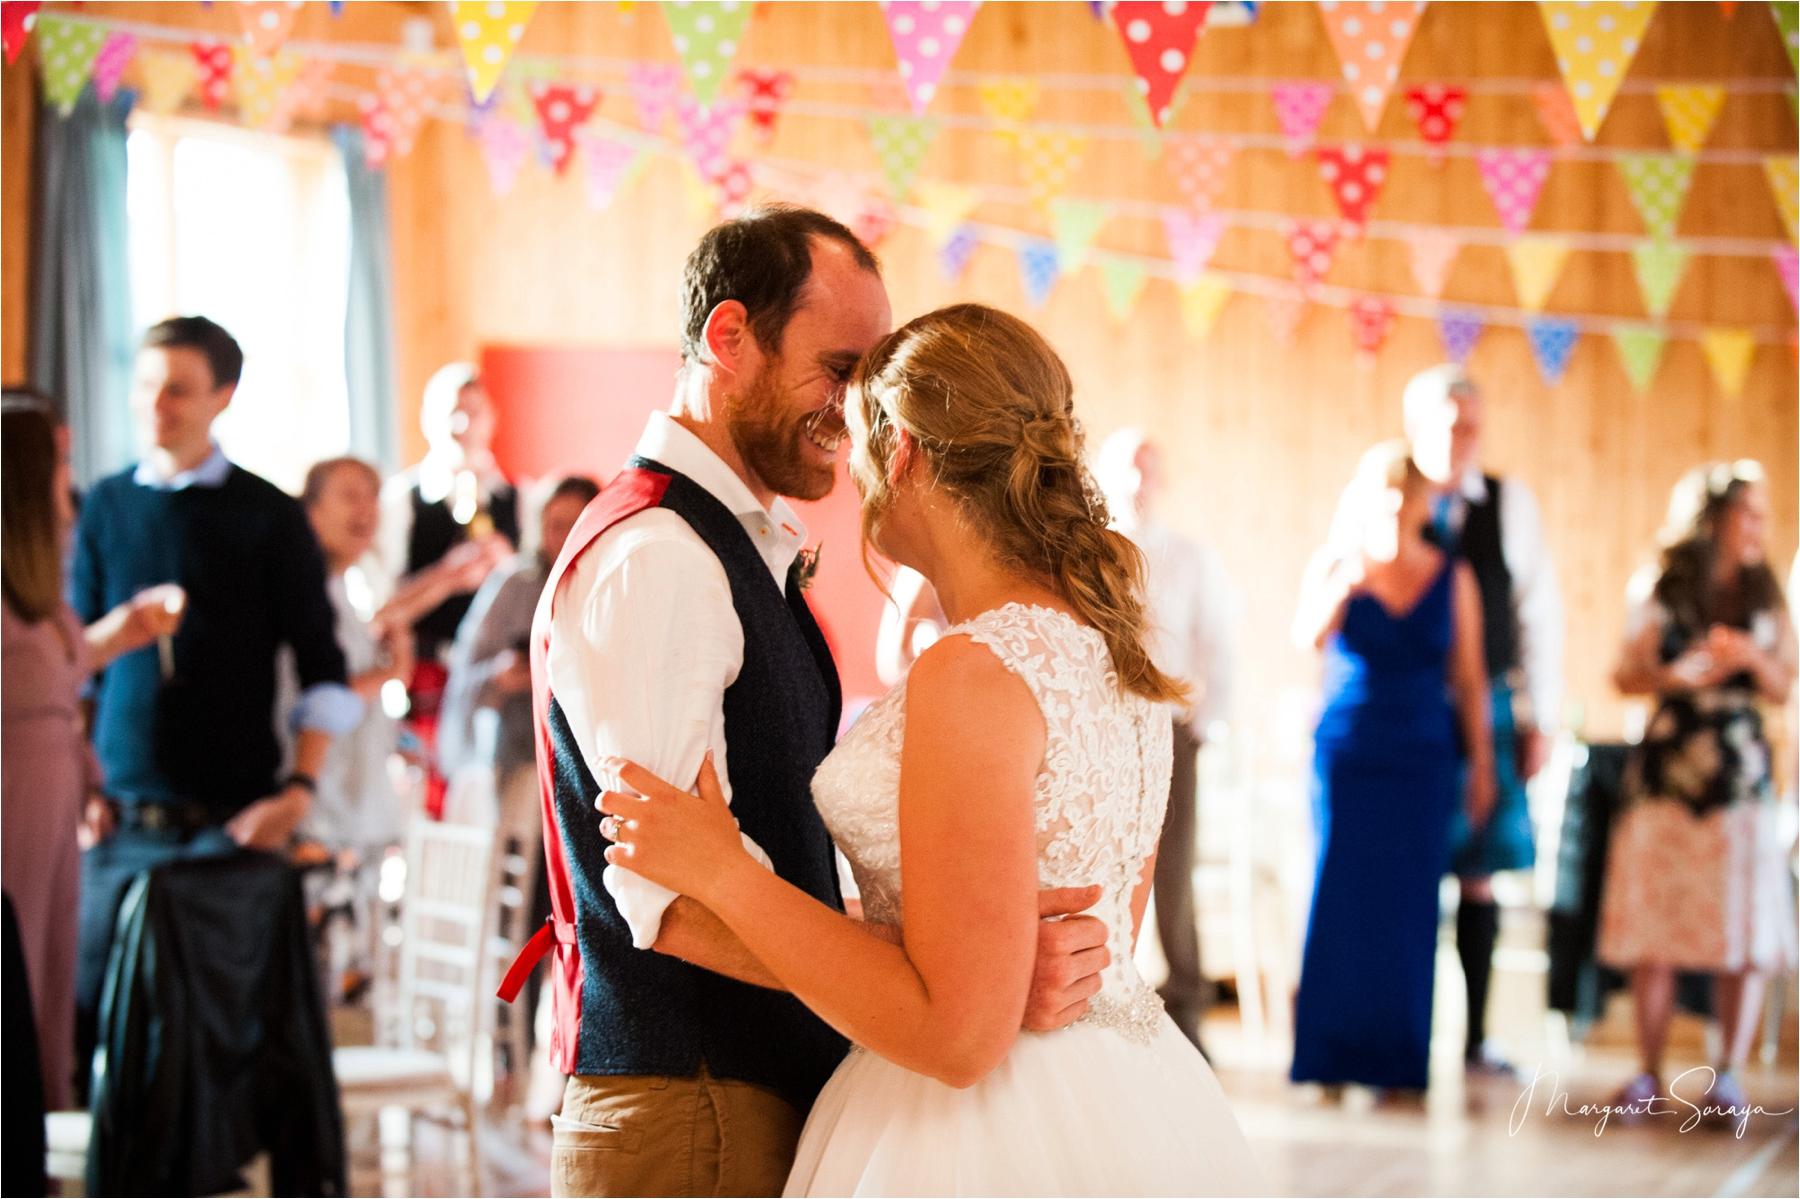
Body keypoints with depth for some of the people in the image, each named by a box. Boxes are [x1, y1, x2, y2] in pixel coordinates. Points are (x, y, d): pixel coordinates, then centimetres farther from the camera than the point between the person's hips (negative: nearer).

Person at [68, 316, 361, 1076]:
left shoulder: (269, 516, 2)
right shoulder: (107, 507, 9)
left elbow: (323, 673, 2)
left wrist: (300, 787, -9)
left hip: (233, 821, -2)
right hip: (123, 819, 3)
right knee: (89, 1009, 0)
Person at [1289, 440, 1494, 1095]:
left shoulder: (1451, 578, 5)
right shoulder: (1335, 563, 2)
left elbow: (1468, 677, 7)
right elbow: (1308, 636, -13)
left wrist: (1481, 764, 5)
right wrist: (1345, 580, -29)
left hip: (1422, 758, 1)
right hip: (1345, 752, -1)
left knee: (1407, 905, 2)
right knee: (1338, 897, -1)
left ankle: (1398, 1057, 9)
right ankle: (1329, 1053, 6)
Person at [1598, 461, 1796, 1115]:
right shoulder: (1661, 593, 4)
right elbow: (1626, 675, 4)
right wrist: (1680, 674, -13)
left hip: (1741, 773, 1)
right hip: (1668, 766, -1)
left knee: (1744, 934, -3)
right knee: (1654, 921, -1)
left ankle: (1729, 1072, 3)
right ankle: (1649, 1071, 7)